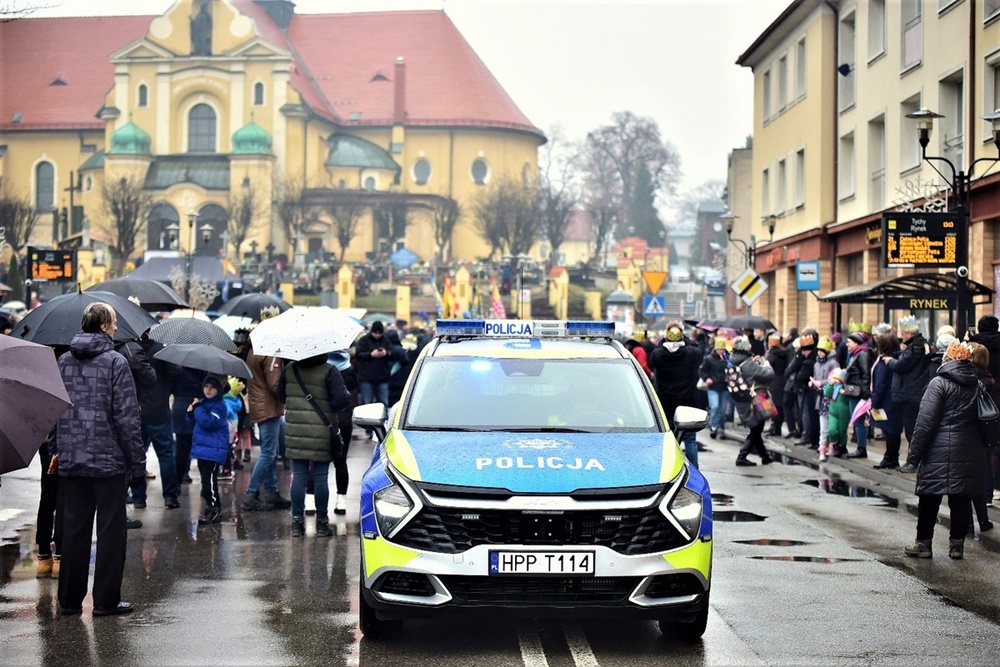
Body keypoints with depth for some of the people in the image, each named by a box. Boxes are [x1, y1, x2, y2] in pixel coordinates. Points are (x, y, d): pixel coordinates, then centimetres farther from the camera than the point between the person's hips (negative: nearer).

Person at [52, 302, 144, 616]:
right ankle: (106, 600, 6)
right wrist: (137, 461, -7)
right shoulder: (115, 362, -10)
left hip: (70, 461, 5)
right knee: (111, 530, 4)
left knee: (73, 530, 11)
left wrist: (56, 449, 22)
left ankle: (69, 599, 16)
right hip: (109, 461, -5)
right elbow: (127, 417, -13)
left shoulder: (64, 362, 6)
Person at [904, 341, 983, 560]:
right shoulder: (977, 384, 9)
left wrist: (914, 453, -9)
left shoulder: (939, 383, -9)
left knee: (929, 497, 4)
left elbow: (926, 421, -12)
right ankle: (957, 543, 11)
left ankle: (923, 542, 8)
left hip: (939, 452, -5)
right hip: (969, 454, 5)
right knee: (961, 498, 9)